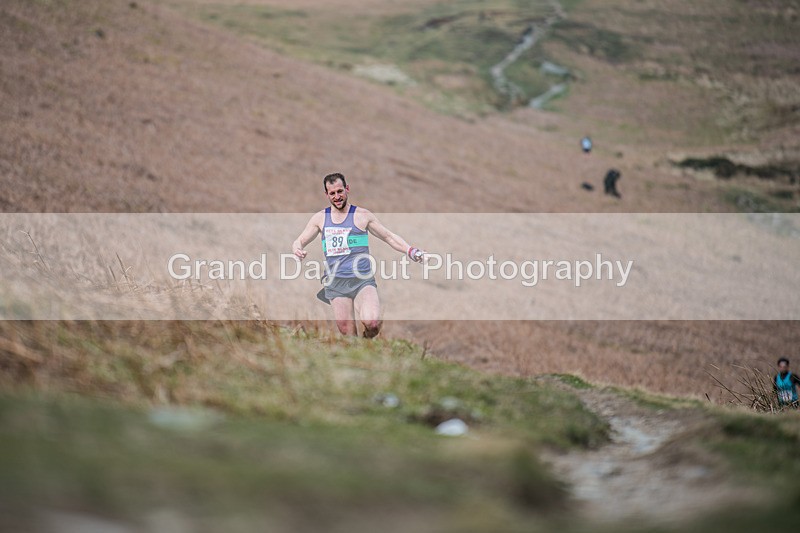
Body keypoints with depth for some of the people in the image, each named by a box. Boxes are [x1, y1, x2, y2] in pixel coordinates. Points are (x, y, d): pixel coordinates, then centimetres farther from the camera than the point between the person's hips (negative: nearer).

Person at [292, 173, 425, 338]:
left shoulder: (362, 215, 4)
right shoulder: (320, 218, 11)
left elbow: (389, 237, 10)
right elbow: (299, 241, 16)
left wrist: (410, 250, -6)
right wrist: (297, 250, -8)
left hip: (363, 281, -2)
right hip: (335, 283, 3)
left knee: (372, 323, -25)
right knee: (348, 334, -3)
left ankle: (368, 338, 7)